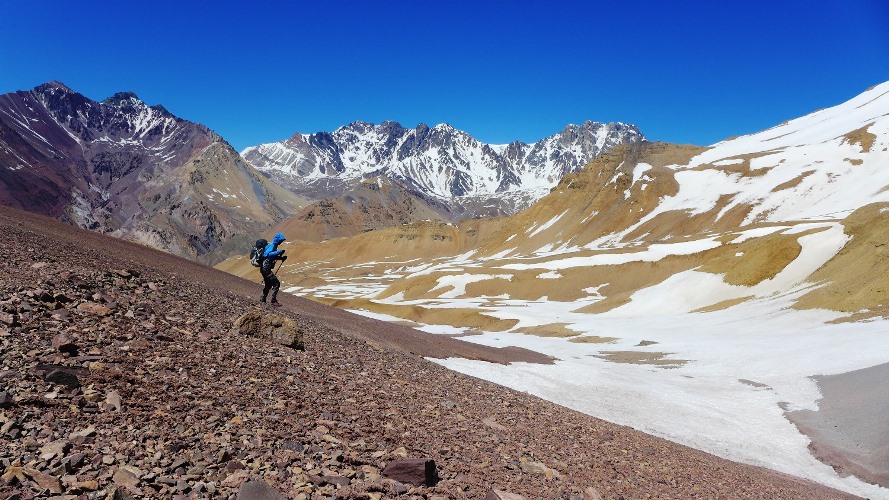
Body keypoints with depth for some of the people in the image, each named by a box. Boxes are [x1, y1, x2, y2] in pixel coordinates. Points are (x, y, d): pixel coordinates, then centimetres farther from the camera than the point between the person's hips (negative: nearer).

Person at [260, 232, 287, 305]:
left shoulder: (273, 246, 13)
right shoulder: (272, 246, -17)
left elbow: (274, 257, 23)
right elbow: (268, 254, -36)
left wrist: (281, 258, 7)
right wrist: (279, 252, -40)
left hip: (265, 268, 11)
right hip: (266, 268, -11)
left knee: (269, 284, 24)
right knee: (276, 283, -10)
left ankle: (262, 299, 35)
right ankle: (273, 301, -7)